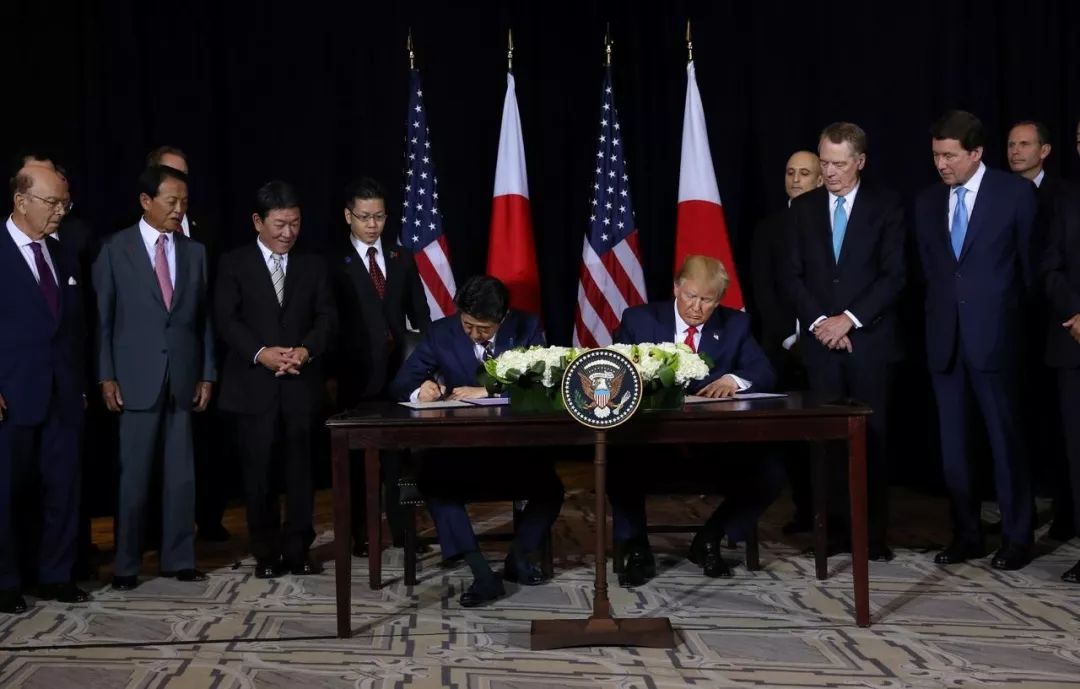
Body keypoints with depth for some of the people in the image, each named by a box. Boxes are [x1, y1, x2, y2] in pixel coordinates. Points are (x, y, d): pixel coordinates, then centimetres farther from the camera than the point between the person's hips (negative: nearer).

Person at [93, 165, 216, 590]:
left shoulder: (195, 252, 9)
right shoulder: (115, 250, 0)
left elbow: (204, 319, 10)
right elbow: (102, 318, -1)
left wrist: (207, 374, 6)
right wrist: (107, 376, -6)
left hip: (183, 379, 3)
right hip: (136, 379, -3)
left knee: (181, 474, 6)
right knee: (134, 475, 2)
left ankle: (179, 559, 17)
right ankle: (126, 564, 14)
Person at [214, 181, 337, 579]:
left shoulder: (313, 266, 12)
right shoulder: (234, 264, 5)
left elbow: (327, 318, 4)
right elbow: (226, 320, -4)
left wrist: (306, 350, -15)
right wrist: (261, 352, -18)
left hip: (301, 383, 2)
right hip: (254, 385, -2)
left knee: (300, 469, 4)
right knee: (259, 472, 3)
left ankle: (298, 551, 13)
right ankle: (267, 553, 15)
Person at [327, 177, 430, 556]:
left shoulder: (402, 258, 11)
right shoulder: (334, 263, -1)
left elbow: (420, 315, 11)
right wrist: (330, 374, -9)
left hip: (400, 371, 3)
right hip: (357, 375, -3)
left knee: (399, 454, 4)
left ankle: (403, 531, 13)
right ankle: (359, 535, 13)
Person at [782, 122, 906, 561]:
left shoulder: (886, 205, 2)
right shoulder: (802, 208, 10)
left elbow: (894, 276, -4)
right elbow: (792, 276, 8)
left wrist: (849, 319, -12)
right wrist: (818, 320, -6)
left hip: (870, 341, -2)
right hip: (821, 341, 2)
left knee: (873, 439, 0)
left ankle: (875, 534, 7)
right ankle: (835, 530, 8)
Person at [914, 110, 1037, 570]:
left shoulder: (1015, 193, -3)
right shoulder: (927, 203, 10)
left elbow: (1030, 264, 2)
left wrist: (1014, 319, 7)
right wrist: (941, 312, 10)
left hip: (993, 335, -4)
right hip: (944, 337, 5)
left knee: (1005, 438, 2)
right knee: (952, 442, 8)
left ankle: (1016, 537, 13)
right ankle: (966, 534, 18)